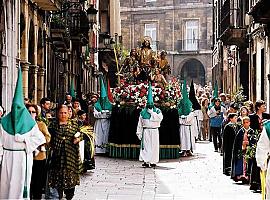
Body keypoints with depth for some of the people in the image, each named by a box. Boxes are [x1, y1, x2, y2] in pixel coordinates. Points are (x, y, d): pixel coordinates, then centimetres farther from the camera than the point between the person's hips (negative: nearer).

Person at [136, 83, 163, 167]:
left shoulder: (157, 111, 4)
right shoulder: (143, 112, 8)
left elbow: (160, 118, -16)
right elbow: (140, 123, 8)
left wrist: (152, 112, -13)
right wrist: (139, 132, 4)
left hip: (154, 132, -1)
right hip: (146, 131, 1)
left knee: (154, 146, 1)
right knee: (145, 146, -5)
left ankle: (153, 162, 7)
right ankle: (146, 161, -5)